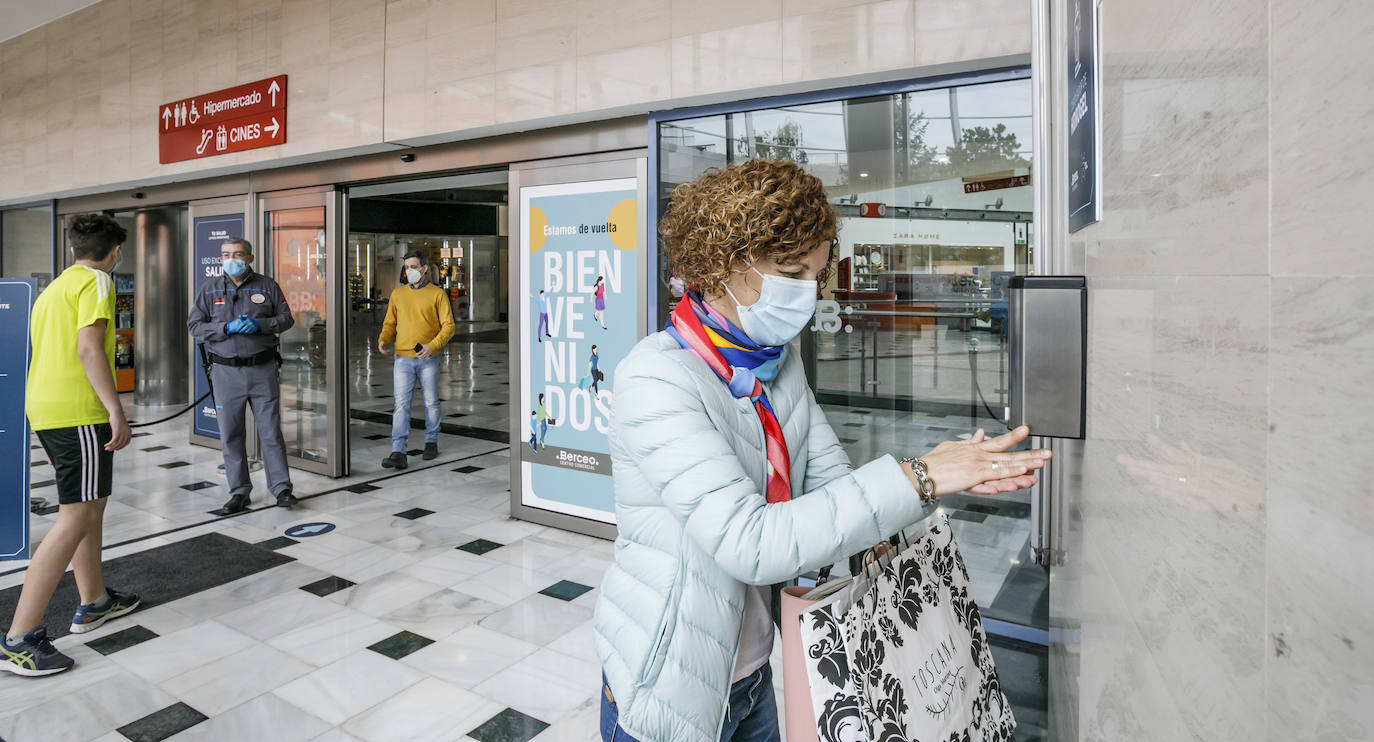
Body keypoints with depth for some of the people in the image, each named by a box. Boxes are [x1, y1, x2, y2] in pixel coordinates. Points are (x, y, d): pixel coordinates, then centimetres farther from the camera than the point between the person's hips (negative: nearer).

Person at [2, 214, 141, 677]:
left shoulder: (55, 287, 20)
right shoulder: (96, 281, -7)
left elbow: (52, 349, 25)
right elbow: (89, 349, -19)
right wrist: (116, 410, -22)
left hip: (46, 409, 10)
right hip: (78, 412, -10)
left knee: (91, 502, 19)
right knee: (77, 517, -8)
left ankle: (94, 602, 29)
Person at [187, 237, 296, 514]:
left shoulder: (267, 286, 5)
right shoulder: (210, 288, 8)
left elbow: (286, 319, 7)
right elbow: (194, 326, 4)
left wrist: (260, 324, -12)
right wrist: (227, 328, -13)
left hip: (263, 369, -1)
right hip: (225, 371, 2)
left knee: (271, 430, 1)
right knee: (231, 435, 5)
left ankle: (281, 487, 9)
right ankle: (239, 492, 15)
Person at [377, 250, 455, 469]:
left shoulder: (437, 294, -1)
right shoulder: (397, 294, 9)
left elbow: (448, 326, -5)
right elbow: (390, 323, 16)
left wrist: (432, 346, -18)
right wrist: (383, 340, -5)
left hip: (428, 359, -2)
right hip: (403, 358, 2)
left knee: (431, 402, 9)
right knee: (401, 404, -5)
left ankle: (431, 442, 27)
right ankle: (398, 453, -8)